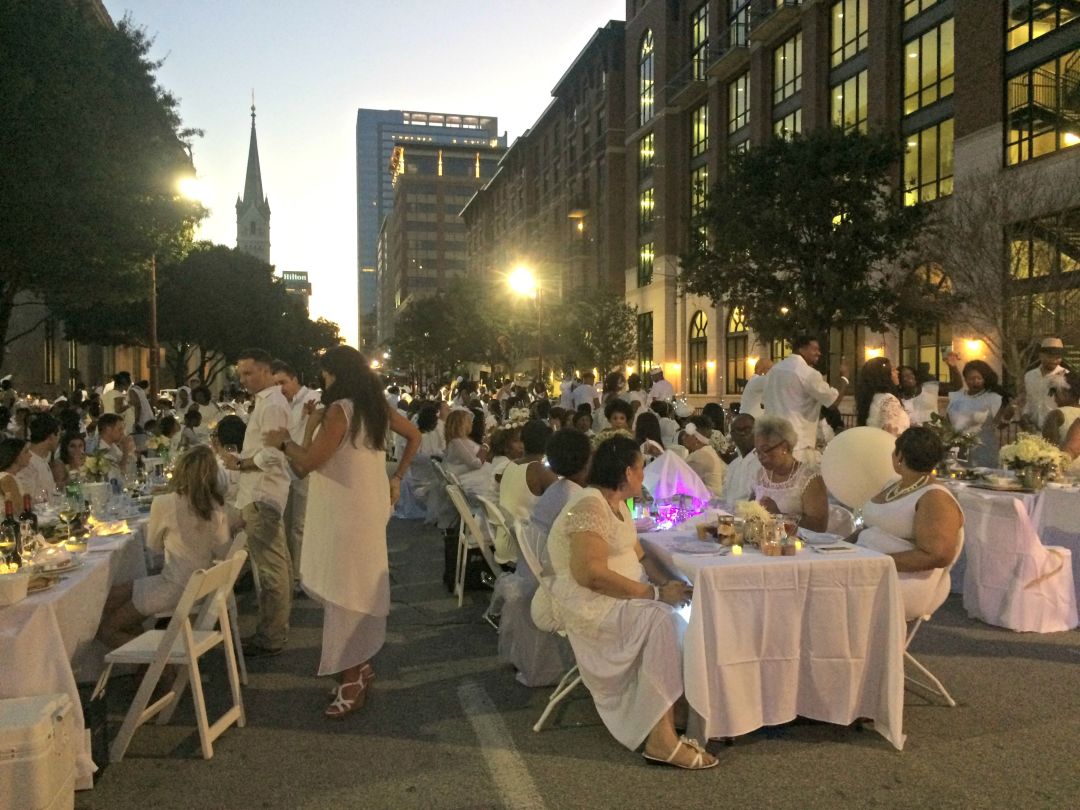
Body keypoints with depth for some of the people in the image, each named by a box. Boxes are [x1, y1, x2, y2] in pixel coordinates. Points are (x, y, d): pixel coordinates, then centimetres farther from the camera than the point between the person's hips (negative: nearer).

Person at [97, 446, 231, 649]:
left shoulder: (164, 504, -18)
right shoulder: (216, 508, -8)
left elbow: (153, 545, -1)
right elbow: (222, 552, 0)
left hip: (175, 590, -6)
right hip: (201, 586, 6)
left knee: (106, 629, 9)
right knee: (116, 594, 19)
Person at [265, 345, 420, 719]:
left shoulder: (340, 410, -17)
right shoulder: (378, 407, 8)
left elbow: (307, 463, -17)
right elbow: (415, 436, 20)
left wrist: (284, 441, 1)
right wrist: (397, 478, 19)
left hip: (344, 514, -9)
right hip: (369, 509, 9)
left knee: (343, 593, -1)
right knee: (358, 589, 16)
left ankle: (352, 677, 6)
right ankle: (359, 664, 26)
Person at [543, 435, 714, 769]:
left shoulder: (617, 504, 14)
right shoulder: (589, 507, -18)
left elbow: (638, 556, 14)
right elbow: (591, 574, -26)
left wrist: (665, 584, -6)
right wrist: (655, 593, -23)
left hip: (619, 597, 9)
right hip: (589, 604, -9)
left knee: (685, 612, -13)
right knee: (661, 619, -29)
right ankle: (661, 738, -24)